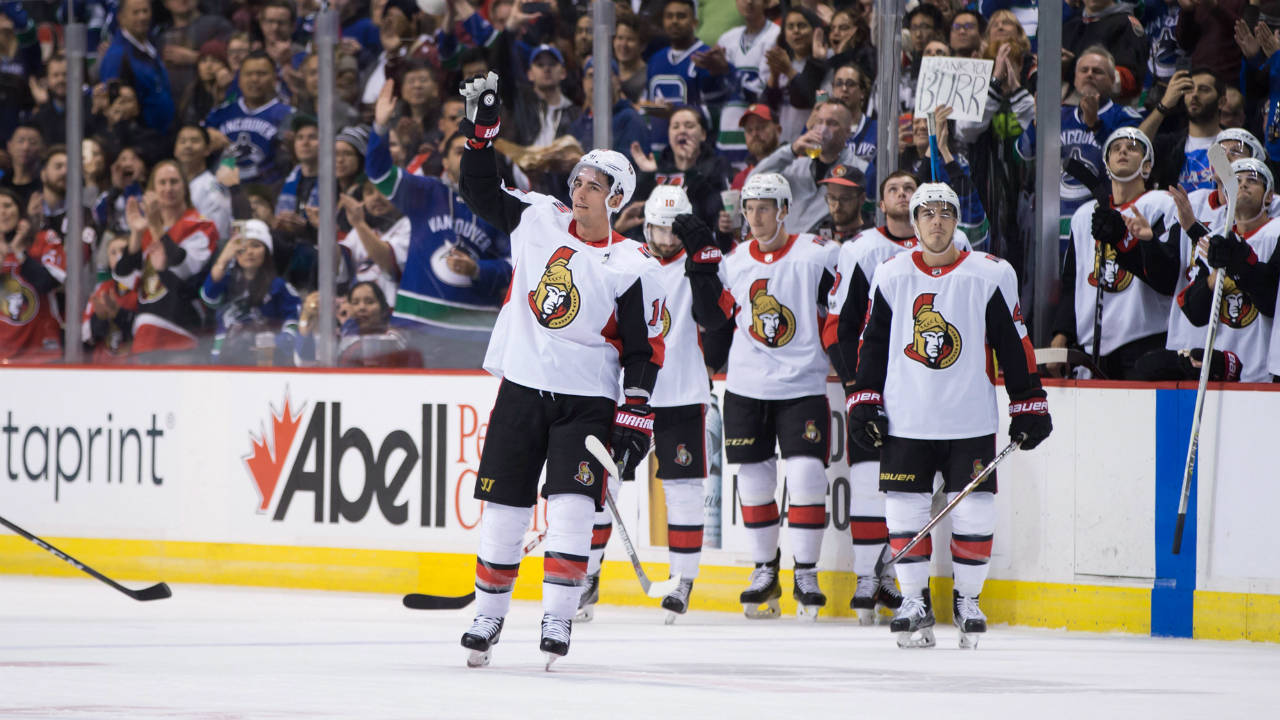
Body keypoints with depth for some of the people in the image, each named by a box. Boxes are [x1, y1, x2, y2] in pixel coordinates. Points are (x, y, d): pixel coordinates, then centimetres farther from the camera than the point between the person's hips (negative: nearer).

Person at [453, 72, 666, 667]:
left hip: (587, 400, -3)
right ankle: (489, 613, 16)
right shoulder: (538, 221, 4)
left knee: (572, 506, -16)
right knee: (503, 506, 4)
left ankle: (558, 618, -10)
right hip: (522, 388, 3)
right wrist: (481, 129, 1)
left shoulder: (632, 268, -6)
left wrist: (635, 418, -12)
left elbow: (644, 351, -5)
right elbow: (481, 191, 13)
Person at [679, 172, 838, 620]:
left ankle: (806, 571, 0)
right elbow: (713, 317, 3)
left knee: (806, 475, -10)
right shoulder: (735, 261, 5)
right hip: (747, 389, 4)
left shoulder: (816, 255, -7)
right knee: (754, 478, 7)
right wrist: (702, 268, -4)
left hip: (803, 387, -3)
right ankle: (765, 570, 19)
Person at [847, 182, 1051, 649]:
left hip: (971, 422, -1)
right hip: (905, 420, 1)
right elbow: (873, 344, 11)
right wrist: (864, 401, 5)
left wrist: (1029, 405, 2)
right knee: (905, 509, -1)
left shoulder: (990, 276, 0)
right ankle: (914, 601, 11)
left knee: (973, 513, -2)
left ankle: (968, 599, 14)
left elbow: (1013, 344, 3)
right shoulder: (891, 276, 5)